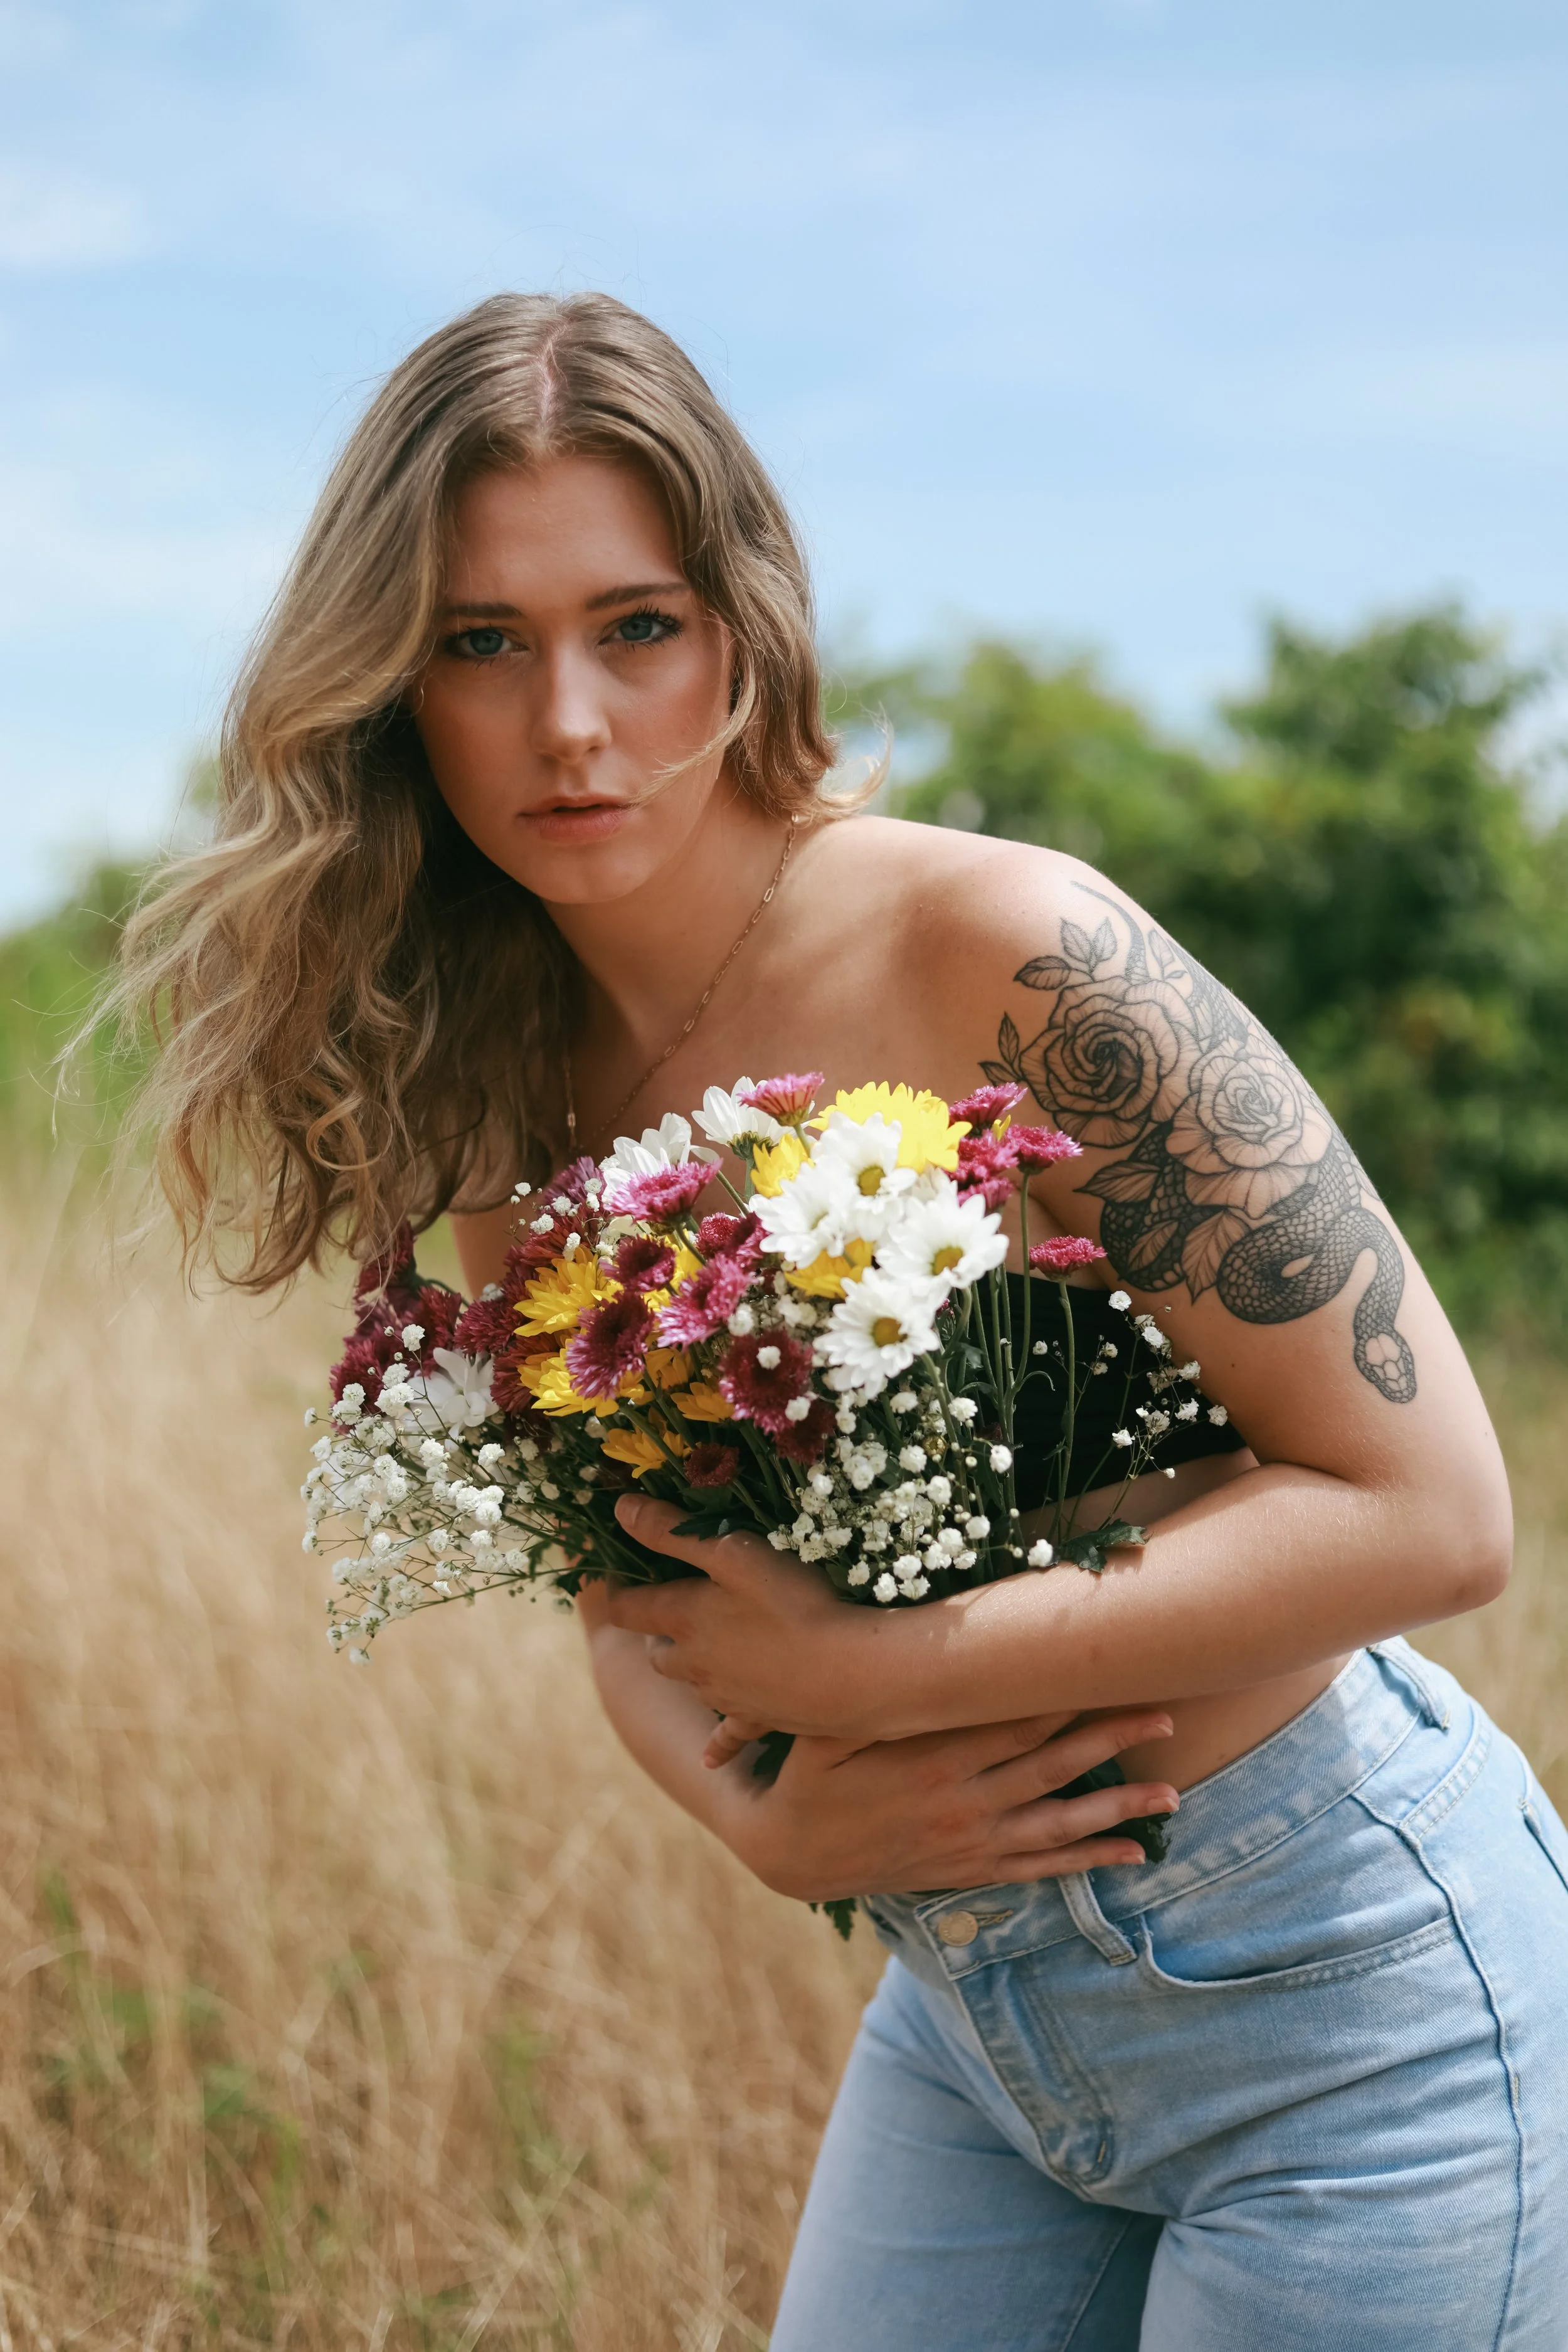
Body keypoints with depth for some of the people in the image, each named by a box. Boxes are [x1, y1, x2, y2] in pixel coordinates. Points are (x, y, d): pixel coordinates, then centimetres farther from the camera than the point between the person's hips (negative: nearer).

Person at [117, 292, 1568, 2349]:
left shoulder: (1013, 962, -21)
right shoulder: (491, 1097, -2)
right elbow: (632, 1592, 8)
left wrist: (868, 1672, -23)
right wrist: (765, 1816, -13)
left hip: (1339, 1993, -5)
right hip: (966, 2006, 6)